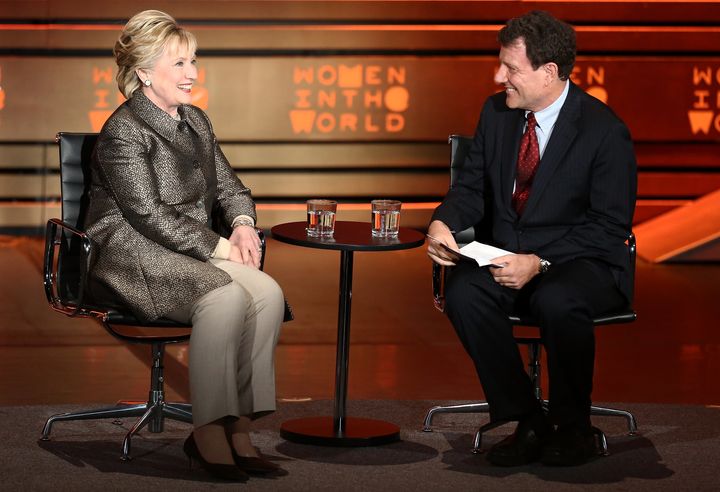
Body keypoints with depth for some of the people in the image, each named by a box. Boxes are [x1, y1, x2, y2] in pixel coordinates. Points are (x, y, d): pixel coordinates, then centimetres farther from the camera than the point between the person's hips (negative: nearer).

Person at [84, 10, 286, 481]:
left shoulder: (195, 121, 16)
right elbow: (148, 216, -17)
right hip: (133, 257, -8)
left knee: (268, 293, -21)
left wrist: (242, 223, -3)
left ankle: (239, 427, -20)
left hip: (195, 250, 8)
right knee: (227, 297, -34)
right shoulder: (123, 132, -10)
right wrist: (218, 247, -18)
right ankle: (208, 434, -26)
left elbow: (230, 186, 21)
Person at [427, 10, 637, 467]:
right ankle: (528, 423, -16)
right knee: (463, 291, -28)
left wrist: (539, 263, -25)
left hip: (580, 263, -5)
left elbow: (609, 228, -14)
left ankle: (573, 427, -12)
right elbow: (472, 187, 11)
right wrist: (443, 224, -12)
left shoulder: (604, 130, -13)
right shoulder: (496, 112, 5)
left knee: (558, 302, -39)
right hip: (507, 255, 5)